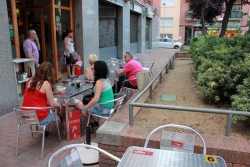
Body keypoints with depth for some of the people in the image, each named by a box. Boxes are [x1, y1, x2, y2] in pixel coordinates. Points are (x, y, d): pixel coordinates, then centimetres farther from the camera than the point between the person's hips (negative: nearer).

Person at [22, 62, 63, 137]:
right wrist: (59, 105, 8)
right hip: (39, 118, -6)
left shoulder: (30, 80, 3)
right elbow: (52, 104, -12)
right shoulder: (46, 83, -14)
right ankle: (46, 131, 32)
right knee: (57, 108, 19)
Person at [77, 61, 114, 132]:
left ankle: (94, 124, 16)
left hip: (103, 109, -9)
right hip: (108, 106, 9)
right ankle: (93, 123, 20)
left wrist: (85, 108, -19)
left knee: (80, 105, 3)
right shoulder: (106, 79, 3)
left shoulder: (99, 82, -24)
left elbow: (95, 99, -30)